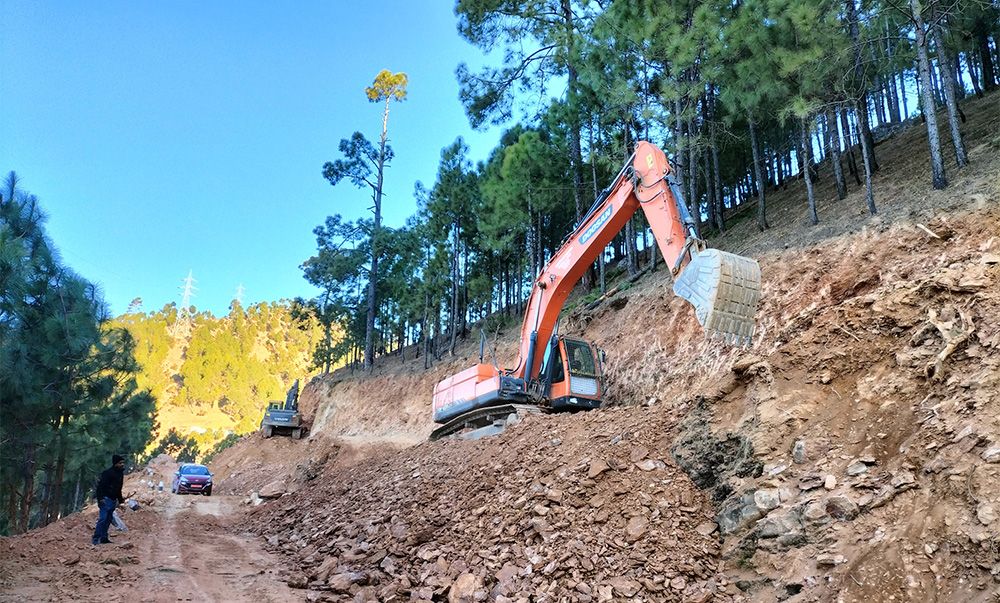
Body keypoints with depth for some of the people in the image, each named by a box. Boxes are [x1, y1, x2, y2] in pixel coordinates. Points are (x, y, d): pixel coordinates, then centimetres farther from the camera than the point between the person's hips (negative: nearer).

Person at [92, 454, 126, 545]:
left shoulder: (120, 473, 14)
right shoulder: (108, 473, -14)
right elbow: (100, 486, -19)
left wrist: (120, 499, 23)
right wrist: (100, 498, -25)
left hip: (113, 500, 9)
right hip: (106, 499, -9)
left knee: (108, 519, 11)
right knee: (103, 519, -12)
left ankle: (103, 538, 16)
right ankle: (96, 538, -9)